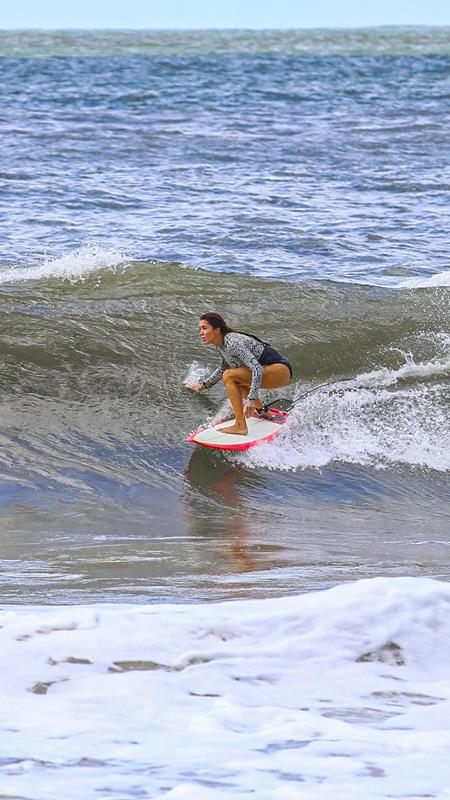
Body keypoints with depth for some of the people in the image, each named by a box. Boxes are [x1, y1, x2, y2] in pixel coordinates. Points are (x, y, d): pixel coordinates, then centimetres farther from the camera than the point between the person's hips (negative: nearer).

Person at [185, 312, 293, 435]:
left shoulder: (233, 343, -21)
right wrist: (204, 385, 24)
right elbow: (223, 369, 28)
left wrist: (251, 399, -36)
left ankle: (240, 426, -21)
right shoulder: (221, 344, 7)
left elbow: (257, 369, -30)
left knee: (229, 376, -20)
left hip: (281, 370, -10)